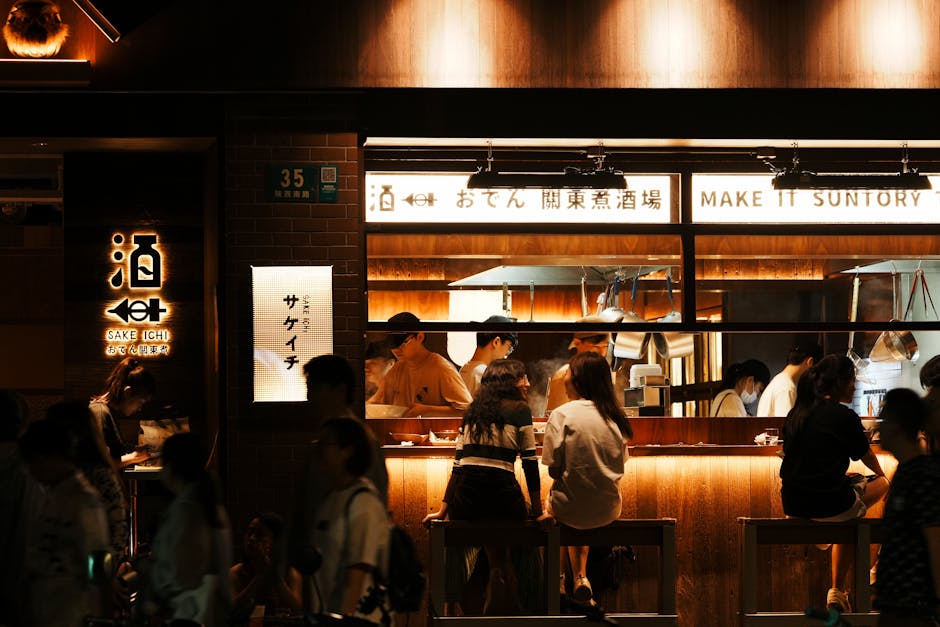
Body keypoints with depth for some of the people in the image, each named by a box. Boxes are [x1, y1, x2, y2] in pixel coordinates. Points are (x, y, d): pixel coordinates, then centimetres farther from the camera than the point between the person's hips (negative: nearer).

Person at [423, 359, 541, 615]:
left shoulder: (473, 412, 19)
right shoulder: (520, 409, 5)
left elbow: (458, 466, 16)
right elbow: (530, 463, -1)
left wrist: (443, 510, 15)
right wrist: (537, 510, 1)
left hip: (465, 499, 5)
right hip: (501, 494, -4)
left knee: (497, 559, 19)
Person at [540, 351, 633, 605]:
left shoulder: (562, 414, -14)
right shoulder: (614, 415, -1)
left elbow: (554, 467, -12)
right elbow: (620, 463, 7)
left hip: (571, 508, -4)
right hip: (609, 510, 4)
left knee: (550, 500, 32)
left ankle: (559, 578, 37)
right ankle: (581, 576, 34)